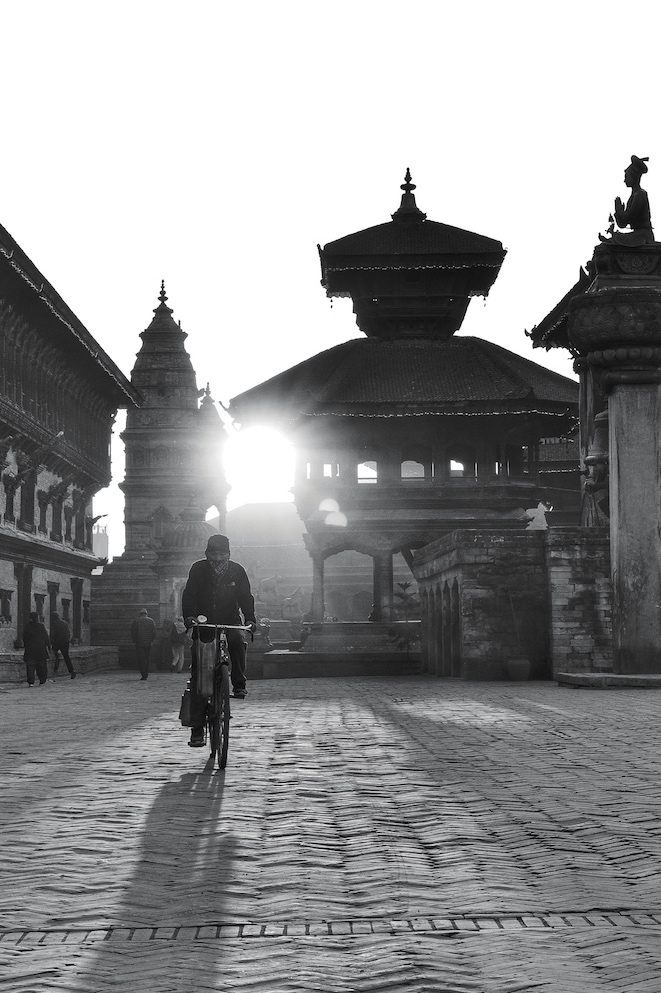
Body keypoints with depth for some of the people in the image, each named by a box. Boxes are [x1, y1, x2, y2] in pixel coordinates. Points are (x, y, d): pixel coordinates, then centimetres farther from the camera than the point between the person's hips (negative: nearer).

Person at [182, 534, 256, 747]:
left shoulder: (237, 571, -1)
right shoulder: (198, 569, -3)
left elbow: (246, 597, -5)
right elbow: (189, 595, -11)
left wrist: (250, 619, -22)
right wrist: (188, 616, -30)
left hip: (230, 621, 0)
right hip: (204, 624, 0)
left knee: (237, 640, -36)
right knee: (198, 676, -8)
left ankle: (239, 684, -14)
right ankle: (197, 729, -7)